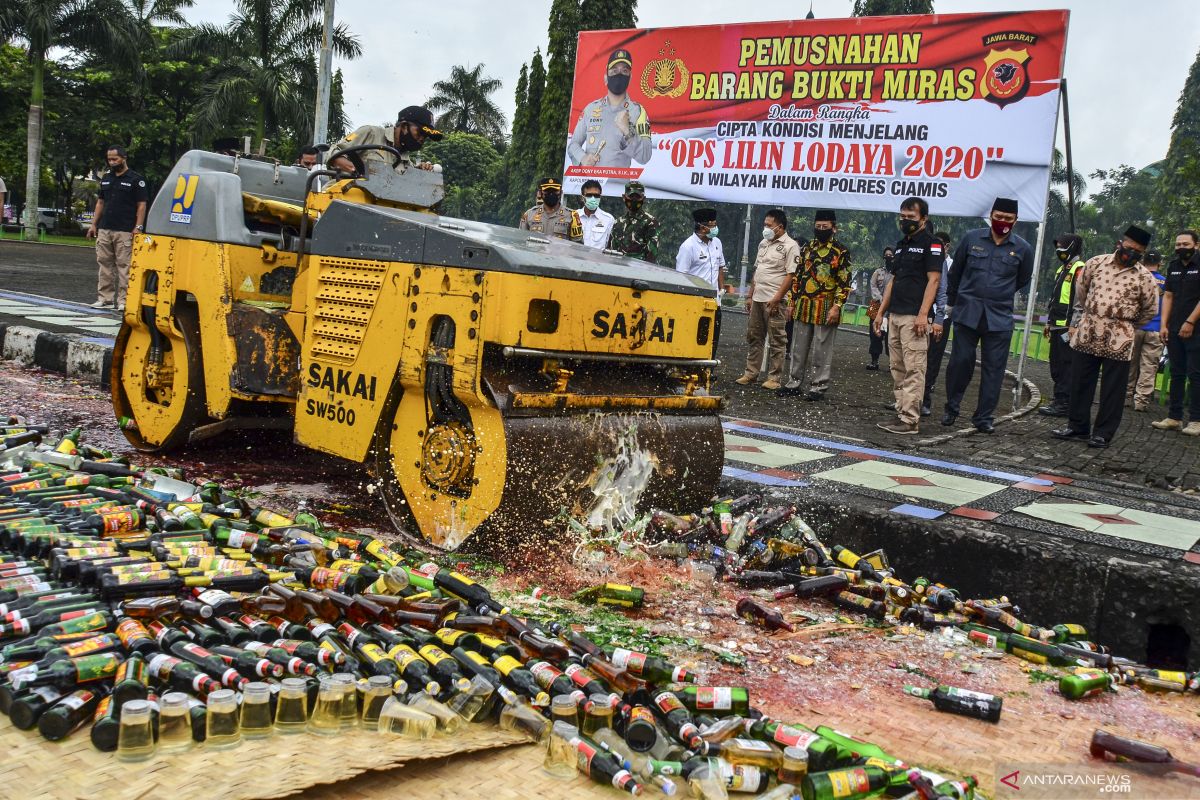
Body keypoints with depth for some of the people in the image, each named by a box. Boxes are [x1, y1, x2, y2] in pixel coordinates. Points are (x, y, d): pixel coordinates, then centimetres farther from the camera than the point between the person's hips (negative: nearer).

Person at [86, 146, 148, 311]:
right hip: (104, 229, 6)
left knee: (124, 265, -7)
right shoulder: (106, 178, 17)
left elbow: (141, 205, -5)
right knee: (104, 263, 5)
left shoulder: (135, 179, -1)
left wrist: (138, 227, -13)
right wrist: (93, 224, 14)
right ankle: (105, 298, 10)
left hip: (124, 231, -6)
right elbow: (100, 202, 21)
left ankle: (123, 301, -5)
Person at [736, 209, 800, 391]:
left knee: (776, 341, -2)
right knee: (753, 337, 11)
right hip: (757, 299, 8)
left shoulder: (790, 246, -8)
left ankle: (774, 378, 3)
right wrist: (750, 295, 16)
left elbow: (791, 275, -14)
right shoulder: (763, 243, 16)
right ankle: (750, 374, 19)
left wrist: (776, 299, -19)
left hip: (774, 301, -8)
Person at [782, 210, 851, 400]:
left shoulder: (841, 252, -5)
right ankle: (794, 383, 19)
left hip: (826, 308, -5)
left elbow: (844, 282, -8)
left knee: (822, 349, 0)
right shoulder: (807, 247, 11)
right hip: (804, 306, 5)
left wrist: (836, 307, -16)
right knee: (798, 347, 10)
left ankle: (818, 387, 8)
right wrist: (793, 301, 11)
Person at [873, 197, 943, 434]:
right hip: (895, 315, 9)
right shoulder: (902, 244, 21)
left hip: (914, 317, -9)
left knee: (913, 369, -9)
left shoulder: (931, 244, -4)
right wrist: (881, 312, 19)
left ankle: (910, 420, -9)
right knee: (898, 369, 9)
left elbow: (933, 280, -12)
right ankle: (901, 413, 14)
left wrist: (923, 314, -20)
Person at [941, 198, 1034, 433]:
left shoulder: (1023, 249, 2)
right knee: (960, 362, 1)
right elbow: (955, 272, 14)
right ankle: (951, 409, 18)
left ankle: (984, 418, 11)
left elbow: (1022, 281, 18)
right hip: (967, 314, 0)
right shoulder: (972, 238, 2)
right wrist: (953, 301, 20)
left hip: (999, 319, 1)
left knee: (993, 369, 2)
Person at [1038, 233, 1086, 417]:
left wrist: (1073, 326, -22)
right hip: (1057, 327, 10)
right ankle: (1061, 400, 20)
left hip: (1068, 327, -10)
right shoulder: (1062, 269, 20)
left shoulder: (1079, 269, -11)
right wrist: (1049, 322, 25)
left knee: (1065, 366, -8)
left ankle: (1063, 404, -6)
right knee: (1056, 365, 13)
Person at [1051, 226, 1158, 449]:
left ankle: (1103, 433, 10)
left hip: (1118, 339, -2)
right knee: (1080, 382, 8)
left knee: (1112, 388, 1)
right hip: (1087, 333, 3)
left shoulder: (1143, 277, -2)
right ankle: (1078, 426, 21)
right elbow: (1081, 292, 17)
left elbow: (1150, 309, 10)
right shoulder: (1096, 263, 3)